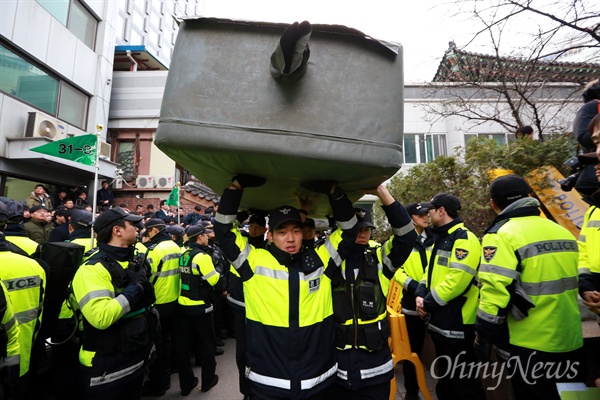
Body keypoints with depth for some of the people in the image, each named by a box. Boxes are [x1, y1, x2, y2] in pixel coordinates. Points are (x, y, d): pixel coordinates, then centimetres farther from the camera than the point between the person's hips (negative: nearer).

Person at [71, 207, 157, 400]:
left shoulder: (135, 262, 7)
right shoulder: (93, 269, -21)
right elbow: (101, 317, -34)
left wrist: (151, 339, 15)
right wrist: (135, 288, -25)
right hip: (106, 368, -8)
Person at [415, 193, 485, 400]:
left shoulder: (464, 239, -16)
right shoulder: (441, 239, 13)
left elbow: (457, 280, -26)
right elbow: (431, 271, 16)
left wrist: (429, 302, -17)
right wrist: (421, 295, -1)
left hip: (457, 323, -9)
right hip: (440, 320, 9)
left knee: (463, 379, 5)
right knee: (445, 375, 22)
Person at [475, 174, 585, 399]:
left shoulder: (502, 235, -17)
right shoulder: (564, 233, 6)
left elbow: (494, 295, -22)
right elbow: (573, 282, 16)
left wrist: (482, 341, -11)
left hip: (530, 348, -7)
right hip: (572, 343, 7)